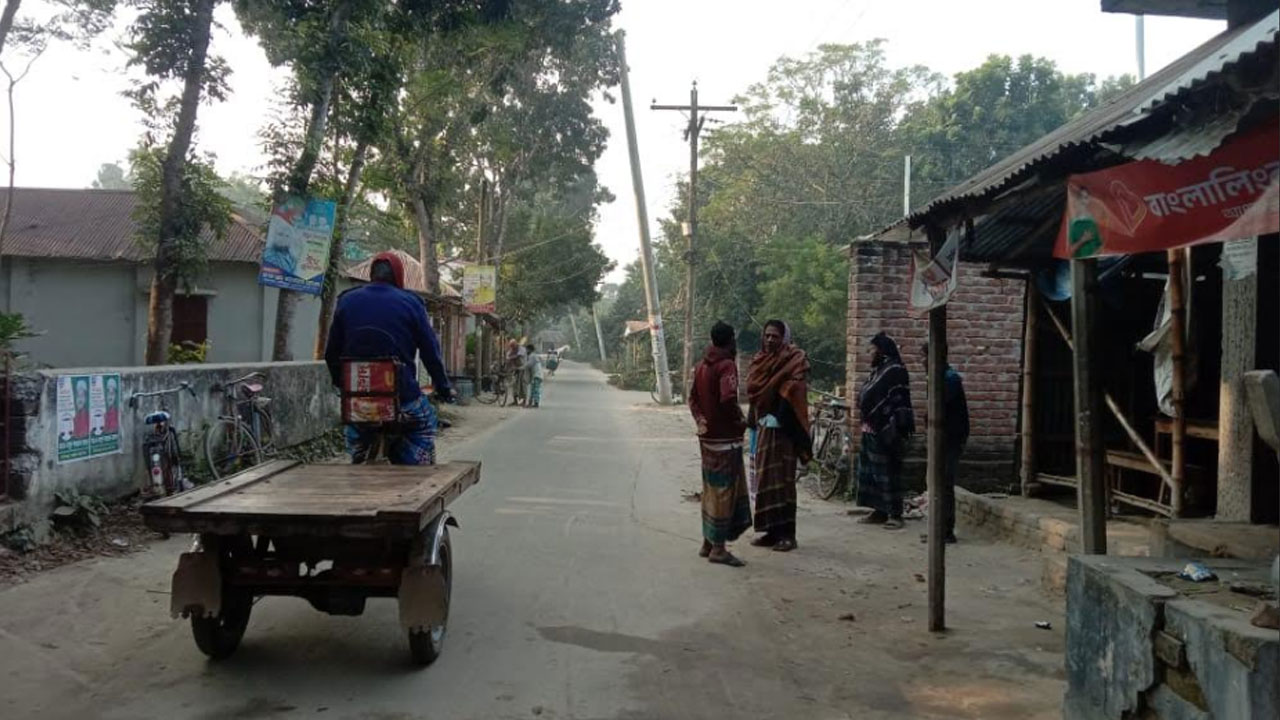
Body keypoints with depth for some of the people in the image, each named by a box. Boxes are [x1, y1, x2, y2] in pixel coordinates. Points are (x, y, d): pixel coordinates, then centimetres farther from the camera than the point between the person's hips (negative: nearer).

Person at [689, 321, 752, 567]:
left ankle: (708, 542, 24)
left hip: (707, 436, 9)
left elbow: (693, 397, 16)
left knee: (712, 488, 16)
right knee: (724, 490, -3)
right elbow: (728, 399, -28)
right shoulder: (727, 365, -15)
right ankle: (718, 548, 0)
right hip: (726, 437, -8)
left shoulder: (701, 366, 12)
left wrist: (701, 420, 11)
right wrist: (740, 421, -13)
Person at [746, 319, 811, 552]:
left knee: (782, 479, -7)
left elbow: (795, 389, -16)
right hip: (763, 426, 7)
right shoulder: (760, 359, 14)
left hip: (782, 428, -7)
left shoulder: (795, 359, -6)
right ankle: (772, 530, 15)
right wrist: (753, 419, 8)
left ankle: (786, 533, -3)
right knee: (765, 478, 8)